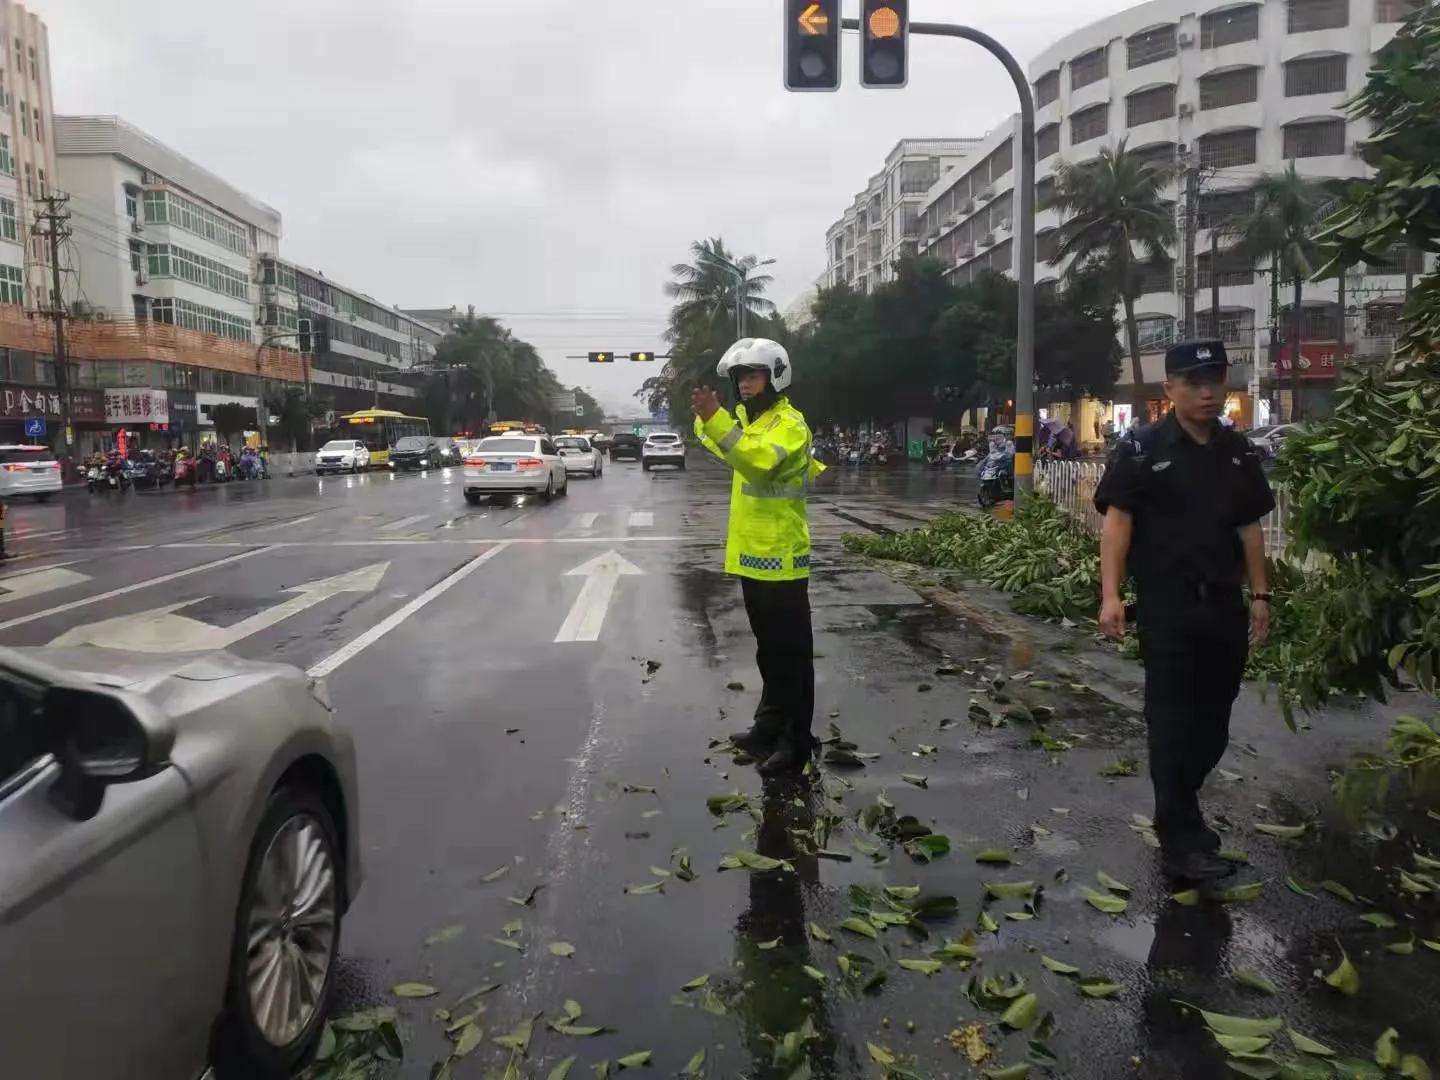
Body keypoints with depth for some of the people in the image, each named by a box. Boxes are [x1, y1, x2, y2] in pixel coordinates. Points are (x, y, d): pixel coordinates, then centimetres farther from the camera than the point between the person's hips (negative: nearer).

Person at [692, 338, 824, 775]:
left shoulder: (789, 423, -15)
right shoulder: (747, 419, 15)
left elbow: (760, 460, -34)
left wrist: (715, 419, -43)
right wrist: (707, 416, 8)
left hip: (779, 558, -9)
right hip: (753, 554, 9)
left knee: (789, 653, -1)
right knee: (769, 649, 20)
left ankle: (795, 742, 6)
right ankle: (770, 727, 33)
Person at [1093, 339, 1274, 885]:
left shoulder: (1238, 452, 10)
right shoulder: (1142, 449, -7)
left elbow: (1249, 528, 15)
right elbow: (1117, 521, -11)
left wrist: (1260, 595, 12)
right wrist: (1110, 595, -20)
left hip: (1224, 605, 6)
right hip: (1167, 608, -6)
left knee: (1213, 720, 14)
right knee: (1172, 721, -2)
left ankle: (1180, 808, 35)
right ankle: (1180, 840, 3)